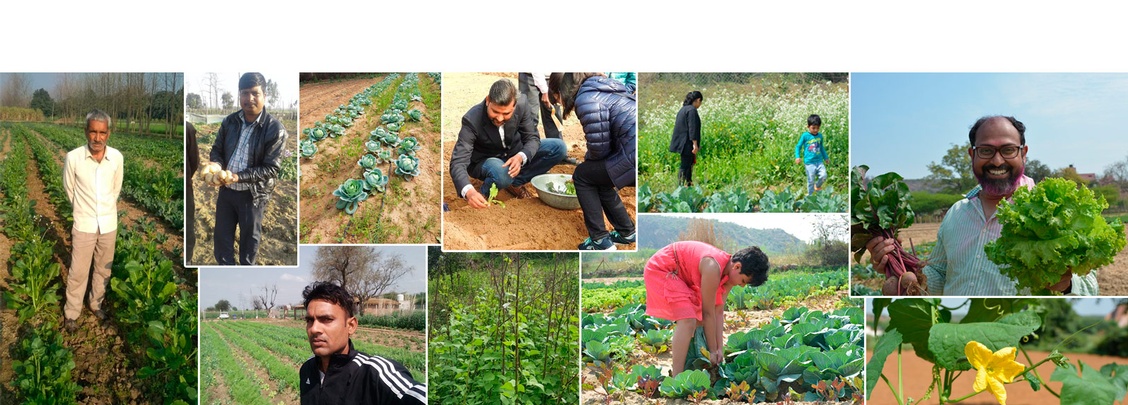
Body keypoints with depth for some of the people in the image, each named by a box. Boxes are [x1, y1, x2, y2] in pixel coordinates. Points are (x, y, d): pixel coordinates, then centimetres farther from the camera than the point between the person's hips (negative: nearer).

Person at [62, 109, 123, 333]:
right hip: (84, 225, -2)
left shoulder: (117, 157, -12)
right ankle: (71, 313, 23)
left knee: (103, 269, 17)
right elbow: (69, 189, 0)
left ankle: (96, 303, 37)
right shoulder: (73, 158, -18)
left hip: (109, 224, 2)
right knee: (78, 272, 6)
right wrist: (83, 211, 10)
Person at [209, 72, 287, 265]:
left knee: (249, 238, 13)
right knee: (222, 233, 16)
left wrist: (238, 177, -27)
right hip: (226, 189, 5)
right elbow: (217, 149, 8)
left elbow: (271, 168, -19)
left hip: (253, 194, -4)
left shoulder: (275, 129, -19)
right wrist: (216, 166, -15)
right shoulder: (230, 121, -3)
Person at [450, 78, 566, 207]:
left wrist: (520, 157, -36)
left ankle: (515, 182, -4)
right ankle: (485, 193, -6)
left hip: (515, 156, 5)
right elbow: (458, 161, -37)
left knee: (559, 147, -13)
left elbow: (532, 138, -11)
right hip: (485, 161, -5)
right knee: (501, 173, -40)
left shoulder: (522, 106, -22)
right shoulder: (472, 120, -32)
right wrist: (469, 191, -57)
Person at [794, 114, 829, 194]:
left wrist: (826, 158, 31)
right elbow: (798, 146, 1)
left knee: (823, 176, -8)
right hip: (809, 162, -4)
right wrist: (797, 157, -13)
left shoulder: (820, 135, 8)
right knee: (811, 180, 0)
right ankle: (810, 195, 18)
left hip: (819, 161, 4)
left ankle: (817, 186, 23)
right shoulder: (805, 136, -6)